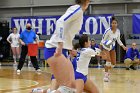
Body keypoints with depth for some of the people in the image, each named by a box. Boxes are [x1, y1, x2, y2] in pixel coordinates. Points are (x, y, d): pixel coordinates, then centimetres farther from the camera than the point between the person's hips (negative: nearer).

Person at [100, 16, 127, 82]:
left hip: (112, 48, 6)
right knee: (108, 61, -22)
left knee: (113, 63, 5)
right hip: (106, 47, -6)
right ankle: (106, 75, -10)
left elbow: (118, 40, 8)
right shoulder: (108, 30, -23)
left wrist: (123, 46, -2)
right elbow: (103, 40, -19)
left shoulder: (118, 31, -7)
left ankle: (106, 71, 33)